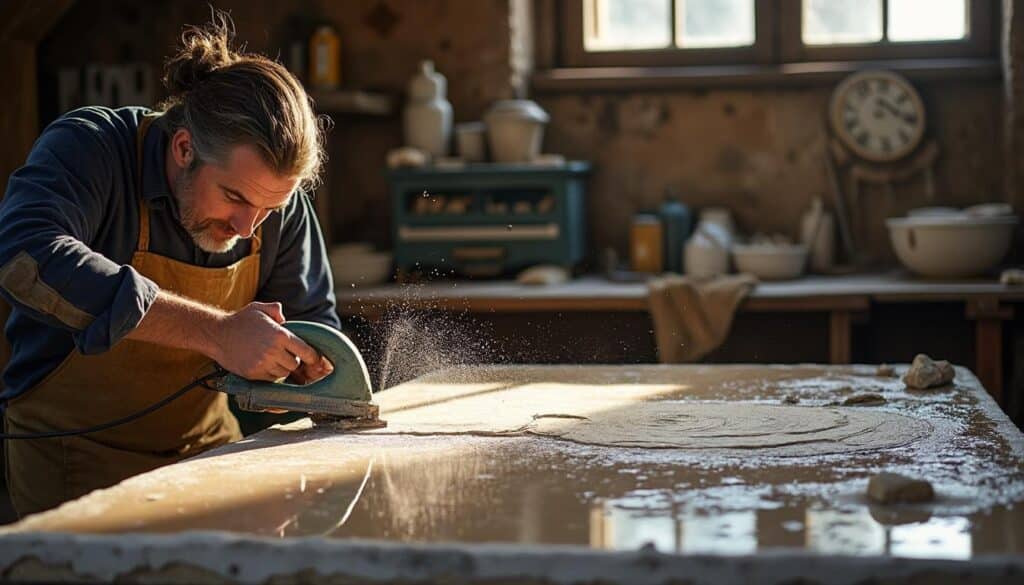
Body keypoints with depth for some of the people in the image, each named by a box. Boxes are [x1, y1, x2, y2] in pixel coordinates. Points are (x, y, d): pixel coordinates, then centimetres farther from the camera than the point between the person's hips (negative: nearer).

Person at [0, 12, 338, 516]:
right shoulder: (88, 148, -21)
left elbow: (314, 320, 7)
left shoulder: (279, 198, -6)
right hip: (76, 461, -4)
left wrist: (307, 366, -19)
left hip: (206, 449, 4)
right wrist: (216, 333, -44)